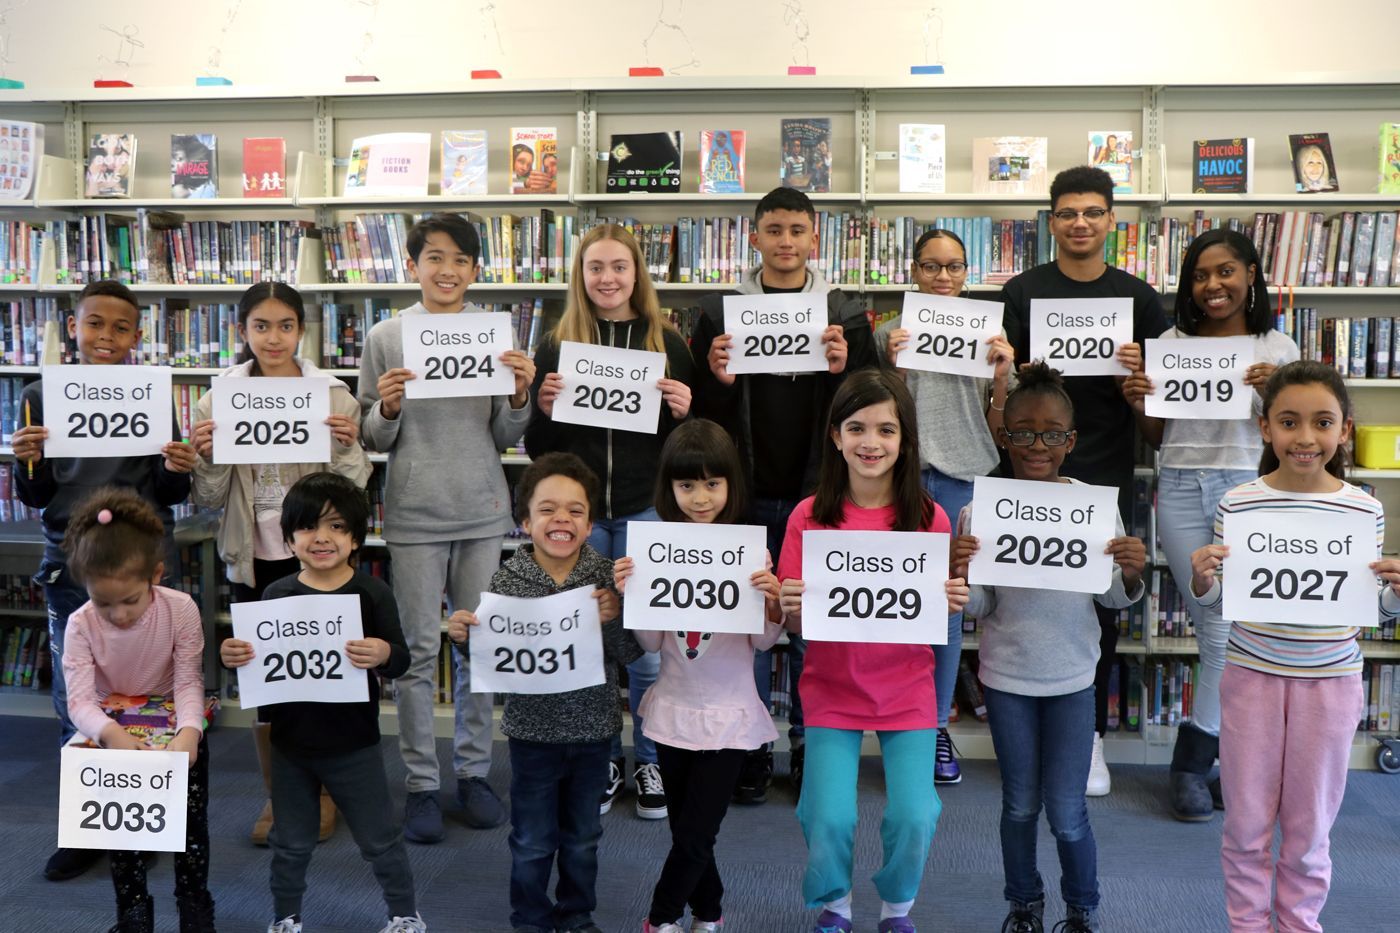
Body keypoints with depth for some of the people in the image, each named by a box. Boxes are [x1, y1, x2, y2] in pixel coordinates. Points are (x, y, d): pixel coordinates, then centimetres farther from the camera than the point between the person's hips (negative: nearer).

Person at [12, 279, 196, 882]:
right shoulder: (41, 397, 4)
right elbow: (34, 497, 8)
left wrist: (177, 469, -15)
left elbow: (171, 494, 7)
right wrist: (27, 462, -12)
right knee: (75, 698, 6)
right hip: (71, 563, 1)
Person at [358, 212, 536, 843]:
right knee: (420, 650, 3)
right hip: (414, 512, -2)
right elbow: (374, 440, 4)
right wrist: (387, 407, -16)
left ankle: (474, 772, 23)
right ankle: (421, 784, 15)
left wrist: (519, 396, -10)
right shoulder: (387, 336, 1)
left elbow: (506, 438, 8)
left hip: (483, 510, 2)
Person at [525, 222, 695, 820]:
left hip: (646, 510, -1)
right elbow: (537, 448, 7)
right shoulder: (557, 345, 5)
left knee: (647, 645, 3)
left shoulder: (667, 342, 4)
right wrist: (545, 406, -11)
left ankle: (651, 762, 21)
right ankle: (601, 762, 25)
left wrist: (682, 411, -12)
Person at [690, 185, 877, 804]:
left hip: (817, 495, 0)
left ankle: (810, 745, 22)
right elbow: (698, 409, 5)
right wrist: (718, 379, -16)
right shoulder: (719, 311, 5)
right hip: (745, 494, 0)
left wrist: (843, 371, -15)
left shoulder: (846, 314, 6)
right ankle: (750, 749, 19)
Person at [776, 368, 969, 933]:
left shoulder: (929, 518, -6)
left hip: (906, 691, 1)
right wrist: (791, 607, -25)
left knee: (913, 817, -8)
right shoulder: (809, 517, -8)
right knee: (829, 819, -9)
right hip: (832, 690, 0)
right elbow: (793, 624, -3)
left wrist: (953, 604, -18)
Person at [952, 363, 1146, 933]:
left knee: (1066, 812, 5)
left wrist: (1132, 575, -20)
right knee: (1020, 804, 16)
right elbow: (979, 608, -5)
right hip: (1006, 677, 1)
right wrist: (961, 577, -25)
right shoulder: (982, 512, -11)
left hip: (1071, 678, 0)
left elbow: (1113, 598, 1)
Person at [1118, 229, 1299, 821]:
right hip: (1181, 490, 1)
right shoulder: (1170, 344, 7)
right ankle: (1231, 752, 19)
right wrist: (1138, 405, -7)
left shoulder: (1278, 350, 5)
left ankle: (1192, 763, 15)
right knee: (1218, 633, 3)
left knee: (1232, 631, 0)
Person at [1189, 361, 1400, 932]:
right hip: (1252, 674, 0)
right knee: (1247, 820, 12)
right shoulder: (1237, 504, -7)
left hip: (1330, 680, 1)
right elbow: (1218, 603, 2)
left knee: (1310, 822, 14)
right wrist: (1201, 580, -20)